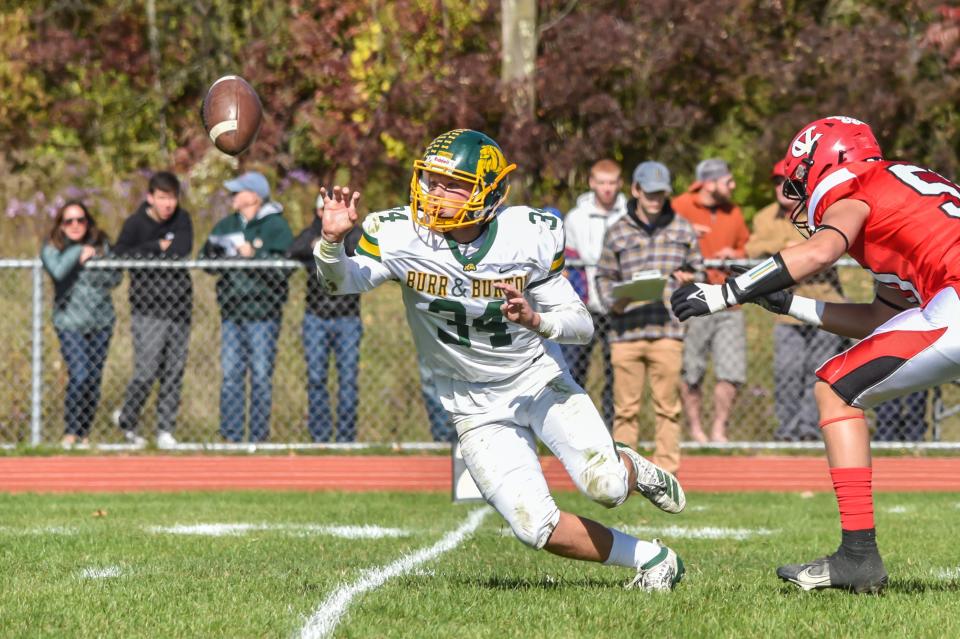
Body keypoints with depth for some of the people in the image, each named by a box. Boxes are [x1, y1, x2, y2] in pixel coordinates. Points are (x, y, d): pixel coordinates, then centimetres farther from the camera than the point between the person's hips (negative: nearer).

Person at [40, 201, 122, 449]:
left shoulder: (101, 244, 7)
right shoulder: (51, 248, -2)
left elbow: (115, 277, 1)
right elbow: (58, 271, -22)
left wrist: (89, 262, -8)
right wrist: (78, 252, -11)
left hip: (101, 319, 3)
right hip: (70, 322, -3)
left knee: (94, 377, 3)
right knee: (80, 375, -17)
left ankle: (84, 432, 17)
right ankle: (71, 432, -3)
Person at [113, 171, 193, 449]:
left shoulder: (182, 220, 7)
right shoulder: (135, 224, -3)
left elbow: (182, 251, -7)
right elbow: (119, 256, -14)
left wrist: (146, 255, -11)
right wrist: (157, 248, -14)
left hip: (179, 308, 4)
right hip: (148, 311, -4)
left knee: (174, 372, 3)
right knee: (147, 371, -8)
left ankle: (166, 430, 10)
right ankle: (126, 420, 14)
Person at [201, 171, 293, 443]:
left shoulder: (276, 226, -4)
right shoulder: (226, 225, 13)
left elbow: (284, 266, -15)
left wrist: (254, 255, -22)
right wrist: (213, 253, -10)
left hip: (263, 311, -5)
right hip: (231, 309, 5)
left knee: (261, 375, -1)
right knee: (231, 375, 5)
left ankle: (259, 435, 5)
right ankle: (231, 436, 9)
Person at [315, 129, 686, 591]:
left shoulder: (528, 237, -15)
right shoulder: (402, 236, -15)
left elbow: (582, 324, -10)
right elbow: (344, 280, -27)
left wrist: (537, 320, -31)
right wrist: (333, 241, -48)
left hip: (540, 380, 0)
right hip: (479, 409, 1)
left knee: (604, 487, -22)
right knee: (537, 527, -12)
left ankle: (633, 471, 17)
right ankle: (650, 560, 11)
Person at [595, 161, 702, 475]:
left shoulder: (683, 230, 12)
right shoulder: (618, 232, 9)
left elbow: (697, 270, 20)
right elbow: (605, 275, 12)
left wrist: (688, 277, -3)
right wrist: (612, 301, -8)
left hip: (667, 331, 0)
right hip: (626, 332, 0)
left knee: (667, 405, 0)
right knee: (626, 406, 0)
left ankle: (666, 470, 5)